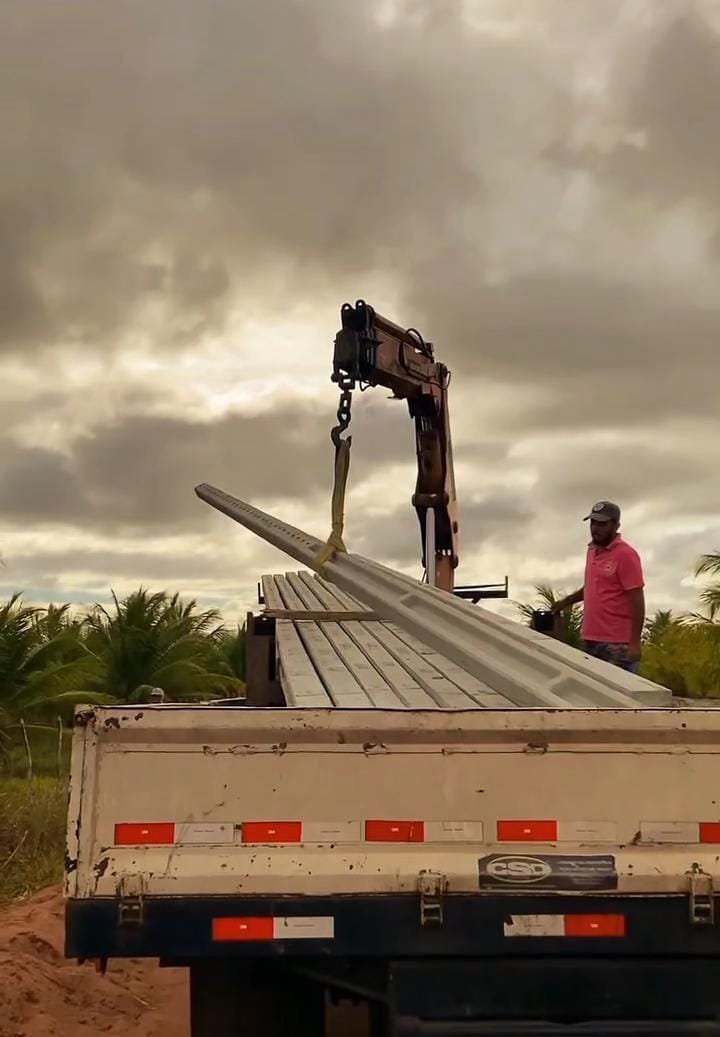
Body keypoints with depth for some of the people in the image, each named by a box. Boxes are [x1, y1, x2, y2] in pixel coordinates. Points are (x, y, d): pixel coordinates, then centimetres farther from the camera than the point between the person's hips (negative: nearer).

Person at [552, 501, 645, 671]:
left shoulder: (625, 554, -12)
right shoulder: (592, 550, 13)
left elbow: (637, 600, -15)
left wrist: (635, 643, -19)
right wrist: (567, 601, 15)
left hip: (617, 644, -8)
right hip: (592, 640, 8)